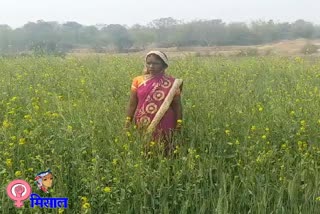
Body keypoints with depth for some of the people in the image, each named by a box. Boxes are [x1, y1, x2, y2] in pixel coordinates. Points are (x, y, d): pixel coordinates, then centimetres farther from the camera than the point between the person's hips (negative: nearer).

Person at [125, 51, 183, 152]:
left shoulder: (172, 83, -1)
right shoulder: (138, 81, 2)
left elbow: (177, 105, 2)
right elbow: (132, 104, 5)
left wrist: (179, 125, -4)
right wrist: (128, 122, 0)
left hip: (164, 126, -1)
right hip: (142, 126, 1)